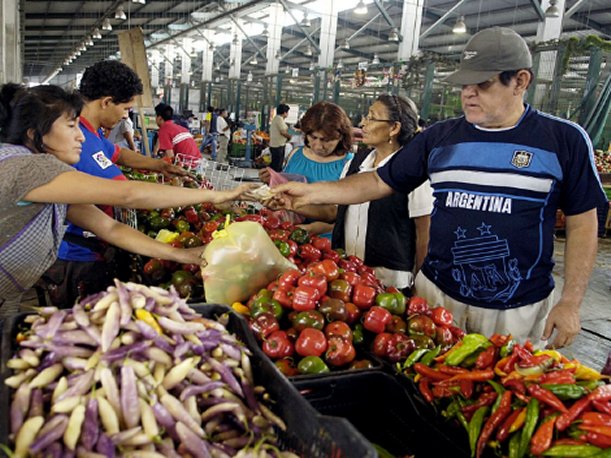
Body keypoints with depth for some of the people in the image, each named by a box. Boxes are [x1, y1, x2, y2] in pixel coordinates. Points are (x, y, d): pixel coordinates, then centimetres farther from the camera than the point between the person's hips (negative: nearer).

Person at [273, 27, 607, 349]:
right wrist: (311, 192, -4)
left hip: (518, 310, -2)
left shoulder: (565, 139, -5)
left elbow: (582, 224, -1)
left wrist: (570, 302, -5)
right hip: (437, 293, 3)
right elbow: (380, 182, 5)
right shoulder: (440, 137, 1)